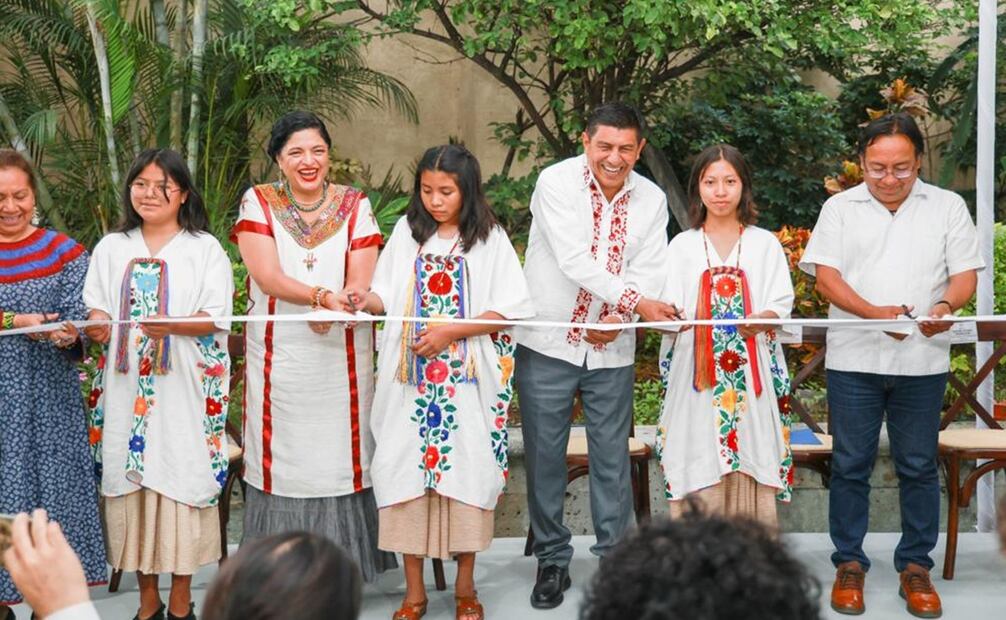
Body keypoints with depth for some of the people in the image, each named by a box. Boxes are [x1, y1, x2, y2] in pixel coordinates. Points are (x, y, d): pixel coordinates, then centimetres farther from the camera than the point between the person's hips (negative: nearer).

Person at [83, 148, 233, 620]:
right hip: (125, 387, 3)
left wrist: (171, 324, -22)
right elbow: (96, 310, 9)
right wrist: (96, 328, -14)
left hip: (184, 387, -3)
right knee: (130, 480, 3)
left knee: (182, 478, -3)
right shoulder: (111, 248, 13)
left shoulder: (205, 249, 4)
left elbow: (214, 320, -4)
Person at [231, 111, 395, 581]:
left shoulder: (354, 205, 5)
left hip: (342, 354, 1)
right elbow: (267, 277, -11)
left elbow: (360, 282, -3)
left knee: (340, 453, 2)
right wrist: (322, 295, -28)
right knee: (283, 456, 1)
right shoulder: (258, 203, 1)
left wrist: (336, 307, -24)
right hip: (278, 356, -1)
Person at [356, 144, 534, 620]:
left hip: (467, 378, -2)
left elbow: (510, 308, -5)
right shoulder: (407, 232, 8)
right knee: (407, 469, 2)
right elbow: (386, 295, 7)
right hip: (411, 376, 2)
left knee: (466, 470, 2)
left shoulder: (489, 239, 0)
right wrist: (365, 303, -15)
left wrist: (451, 332, -13)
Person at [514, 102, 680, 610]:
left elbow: (649, 272, -2)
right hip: (548, 343, -2)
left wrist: (618, 317, -21)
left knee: (612, 457, 7)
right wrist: (637, 301, -28)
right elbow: (574, 260, -21)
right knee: (545, 455, 5)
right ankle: (552, 559, 19)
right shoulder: (556, 182, -11)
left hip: (613, 350, 3)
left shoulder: (651, 199, 3)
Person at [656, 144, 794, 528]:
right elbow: (667, 306, 3)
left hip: (751, 375, 0)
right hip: (696, 373, 0)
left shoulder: (765, 244, 10)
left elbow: (781, 303, 1)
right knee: (699, 479, -4)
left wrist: (763, 319, -21)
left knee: (750, 471, -3)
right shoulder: (682, 246, 12)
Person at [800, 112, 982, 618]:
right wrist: (874, 313, -19)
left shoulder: (948, 207, 7)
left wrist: (947, 305, -21)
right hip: (854, 361, 0)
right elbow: (825, 275, -3)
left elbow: (965, 273, 3)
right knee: (850, 466, 5)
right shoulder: (840, 208, 6)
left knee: (919, 467, 6)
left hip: (923, 362, 0)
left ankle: (915, 565, 17)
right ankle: (849, 563, 16)